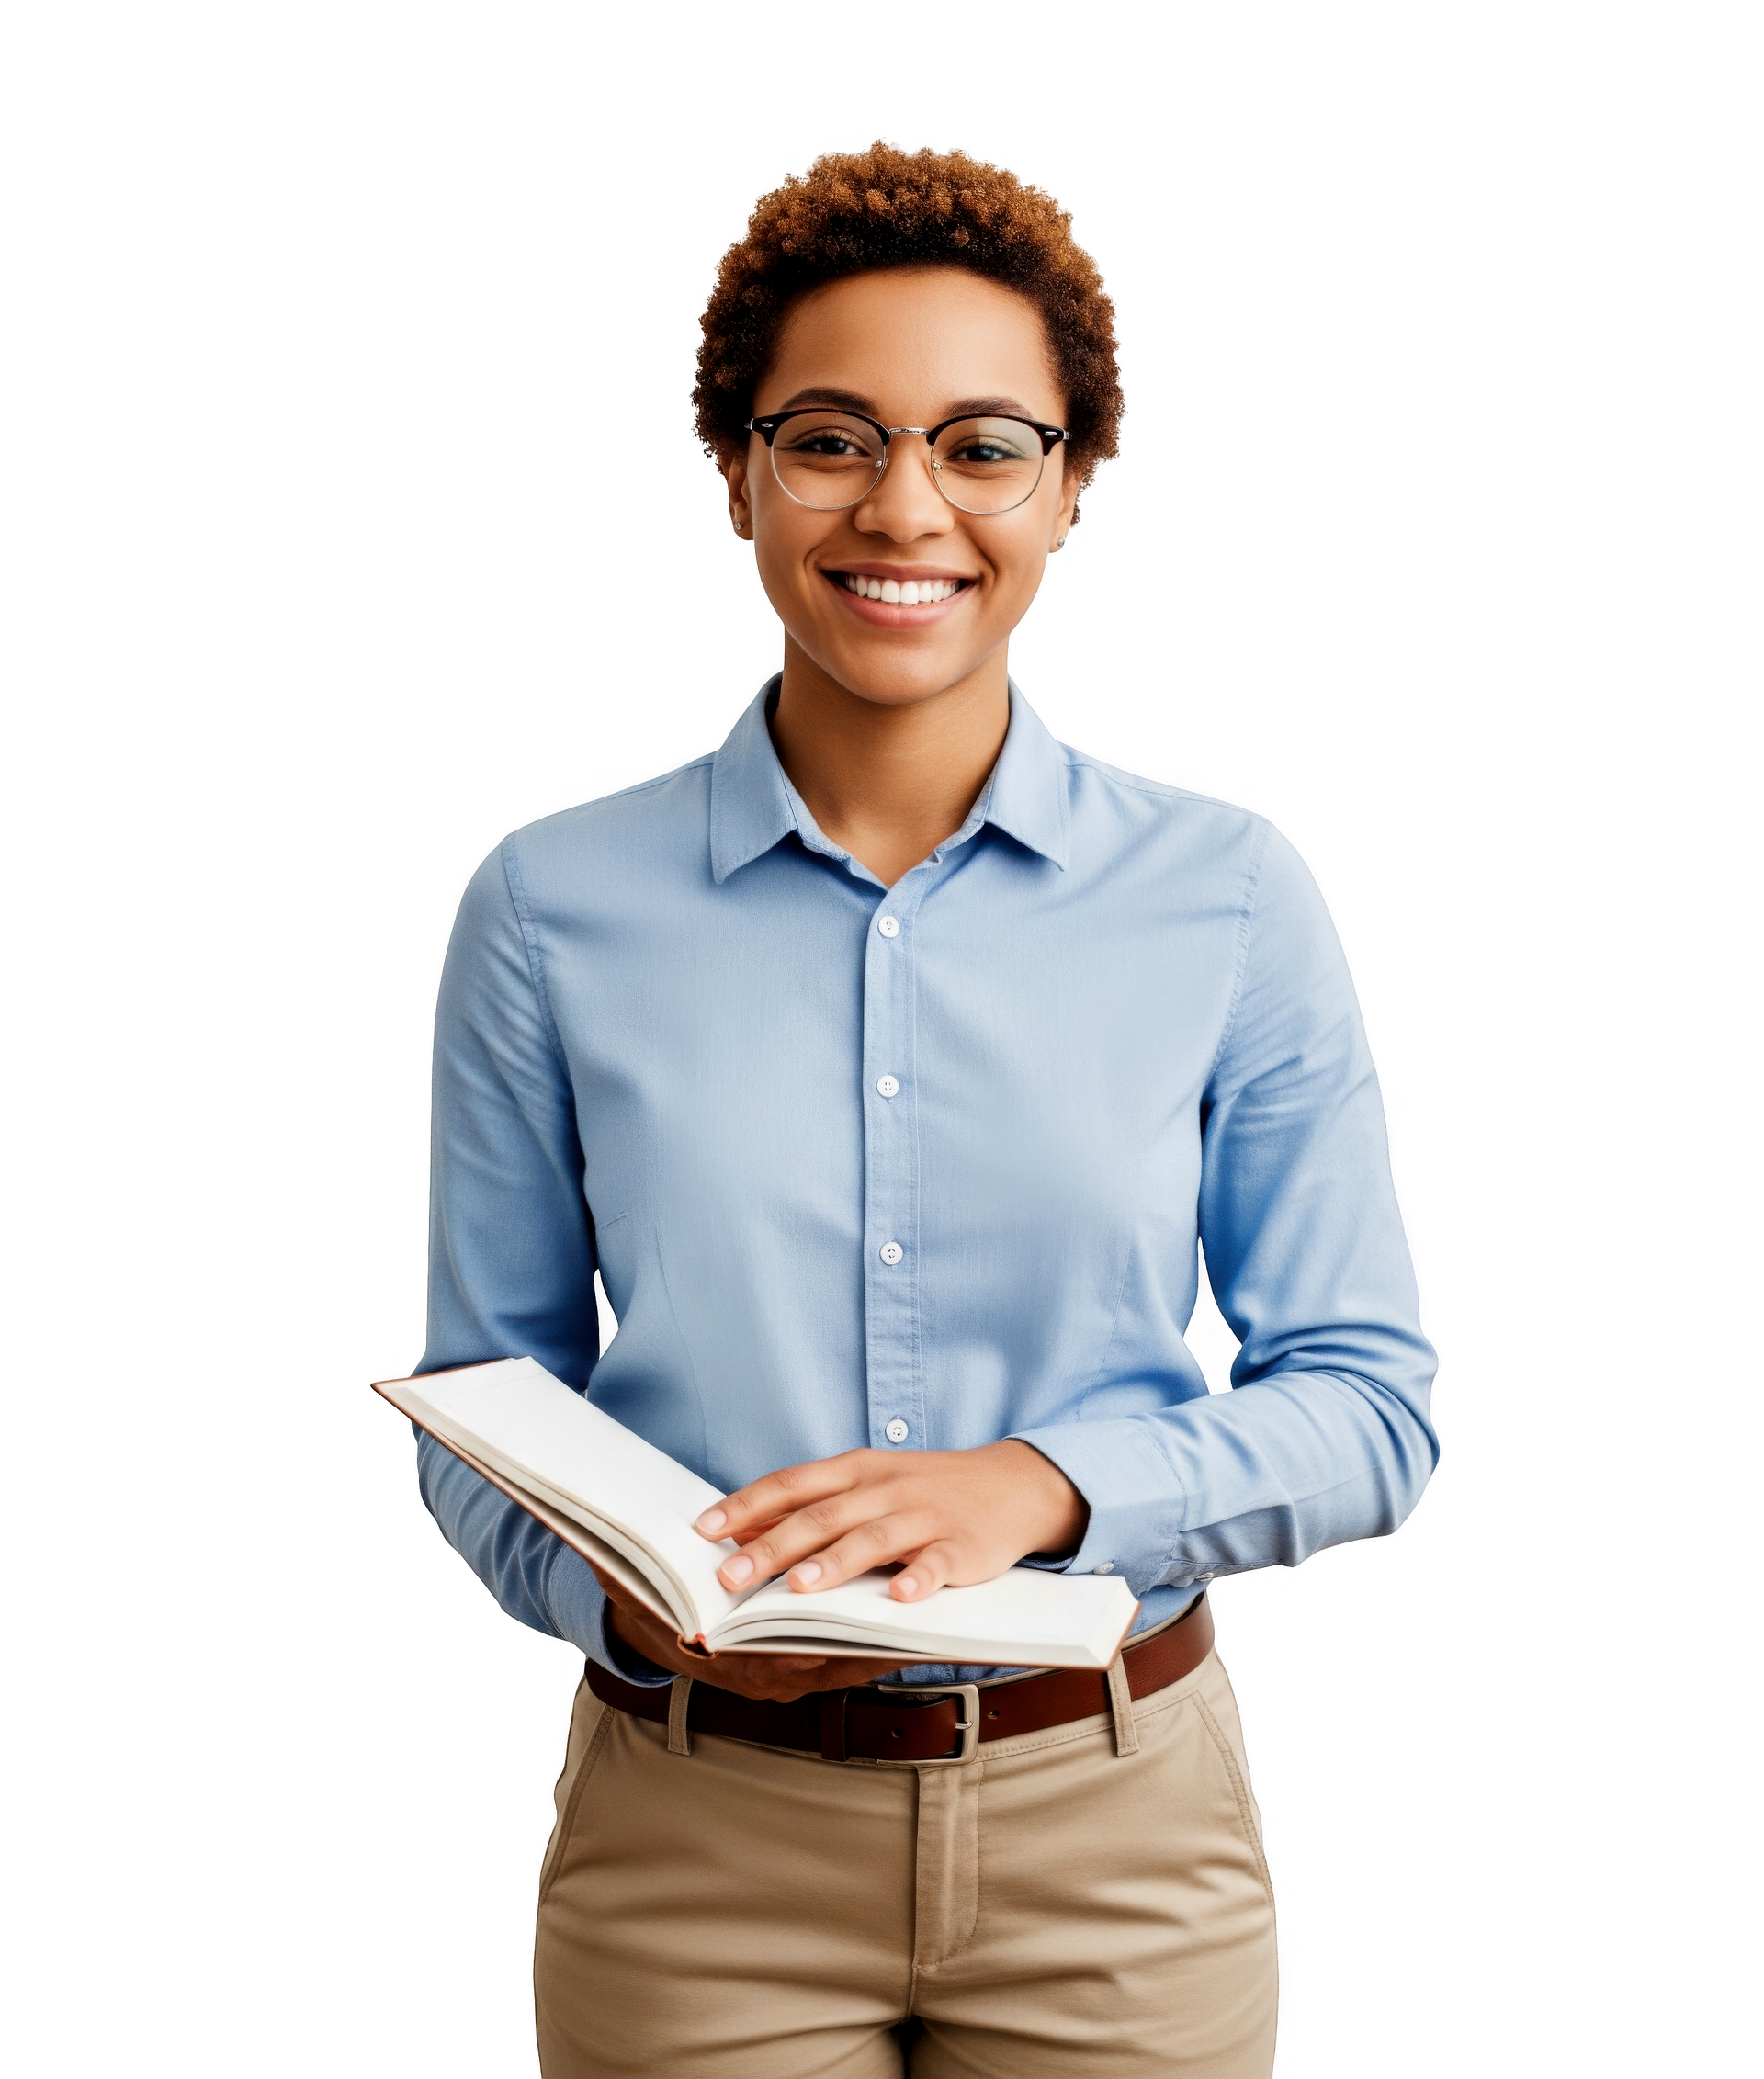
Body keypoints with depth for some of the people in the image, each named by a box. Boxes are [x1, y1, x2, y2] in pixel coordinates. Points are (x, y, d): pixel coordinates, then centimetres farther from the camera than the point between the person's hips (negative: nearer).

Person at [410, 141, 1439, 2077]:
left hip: (1120, 1831, 1)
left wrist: (1041, 1483, -19)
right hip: (699, 1842, 0)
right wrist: (628, 1590, -18)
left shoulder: (1228, 897, -4)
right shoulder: (552, 905, -4)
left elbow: (1364, 1403, -2)